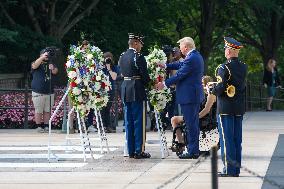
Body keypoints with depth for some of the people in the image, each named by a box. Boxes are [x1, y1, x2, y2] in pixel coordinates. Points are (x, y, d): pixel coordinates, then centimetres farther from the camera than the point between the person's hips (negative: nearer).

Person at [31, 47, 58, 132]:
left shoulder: (51, 64, 12)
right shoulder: (37, 64, 5)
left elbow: (55, 71, -7)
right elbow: (34, 66, -19)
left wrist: (53, 69, -32)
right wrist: (43, 57, -32)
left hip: (50, 92, 3)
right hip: (38, 92, -3)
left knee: (47, 111, 3)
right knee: (38, 111, -2)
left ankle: (46, 126, 8)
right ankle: (39, 127, 2)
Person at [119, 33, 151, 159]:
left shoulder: (122, 57, 10)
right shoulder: (138, 57, -13)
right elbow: (145, 76, -12)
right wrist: (146, 83, 8)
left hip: (125, 91, 7)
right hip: (137, 91, -7)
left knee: (129, 121, 10)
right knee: (139, 121, -2)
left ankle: (131, 151, 12)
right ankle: (139, 151, -2)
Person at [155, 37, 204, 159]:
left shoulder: (191, 59, -20)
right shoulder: (196, 56, 12)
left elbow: (179, 75, -18)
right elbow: (181, 65, 21)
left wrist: (164, 84, -9)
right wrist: (166, 66, 17)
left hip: (189, 96, -11)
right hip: (196, 95, 11)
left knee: (191, 124, -6)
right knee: (194, 123, 15)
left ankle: (192, 152, -4)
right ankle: (194, 150, 21)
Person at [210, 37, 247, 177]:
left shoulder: (224, 68, -15)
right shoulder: (244, 67, 5)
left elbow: (220, 88, -20)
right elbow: (242, 85, 10)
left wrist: (211, 90, 1)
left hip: (225, 108, -6)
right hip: (240, 108, 6)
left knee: (226, 139, -2)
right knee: (237, 139, 10)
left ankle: (229, 169, -2)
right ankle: (236, 169, 13)